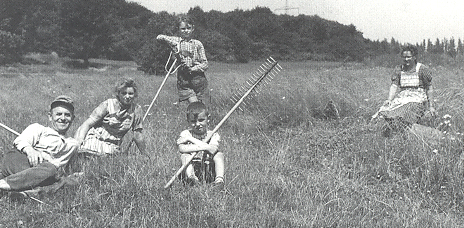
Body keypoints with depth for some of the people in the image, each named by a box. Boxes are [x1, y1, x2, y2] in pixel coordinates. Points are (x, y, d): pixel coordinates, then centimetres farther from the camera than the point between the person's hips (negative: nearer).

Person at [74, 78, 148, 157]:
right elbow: (88, 123, -9)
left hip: (112, 144, 3)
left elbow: (138, 134, 9)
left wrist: (144, 153, 11)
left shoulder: (136, 110, 1)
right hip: (94, 137, -2)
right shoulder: (108, 104, -7)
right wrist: (79, 139, -24)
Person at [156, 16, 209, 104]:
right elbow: (159, 37, 1)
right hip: (183, 78, -1)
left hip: (197, 77, 1)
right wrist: (170, 41, -17)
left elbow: (205, 64, 4)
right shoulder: (176, 41, 9)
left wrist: (193, 69, -13)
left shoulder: (197, 43, 8)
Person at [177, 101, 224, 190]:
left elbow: (213, 150, -25)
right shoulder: (185, 134, -3)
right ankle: (191, 177, -43)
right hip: (192, 167, 0)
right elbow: (182, 149, -26)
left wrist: (191, 139, -22)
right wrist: (203, 147, -33)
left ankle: (219, 179, -36)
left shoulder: (213, 135, -4)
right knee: (185, 155, -24)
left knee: (219, 154, -21)